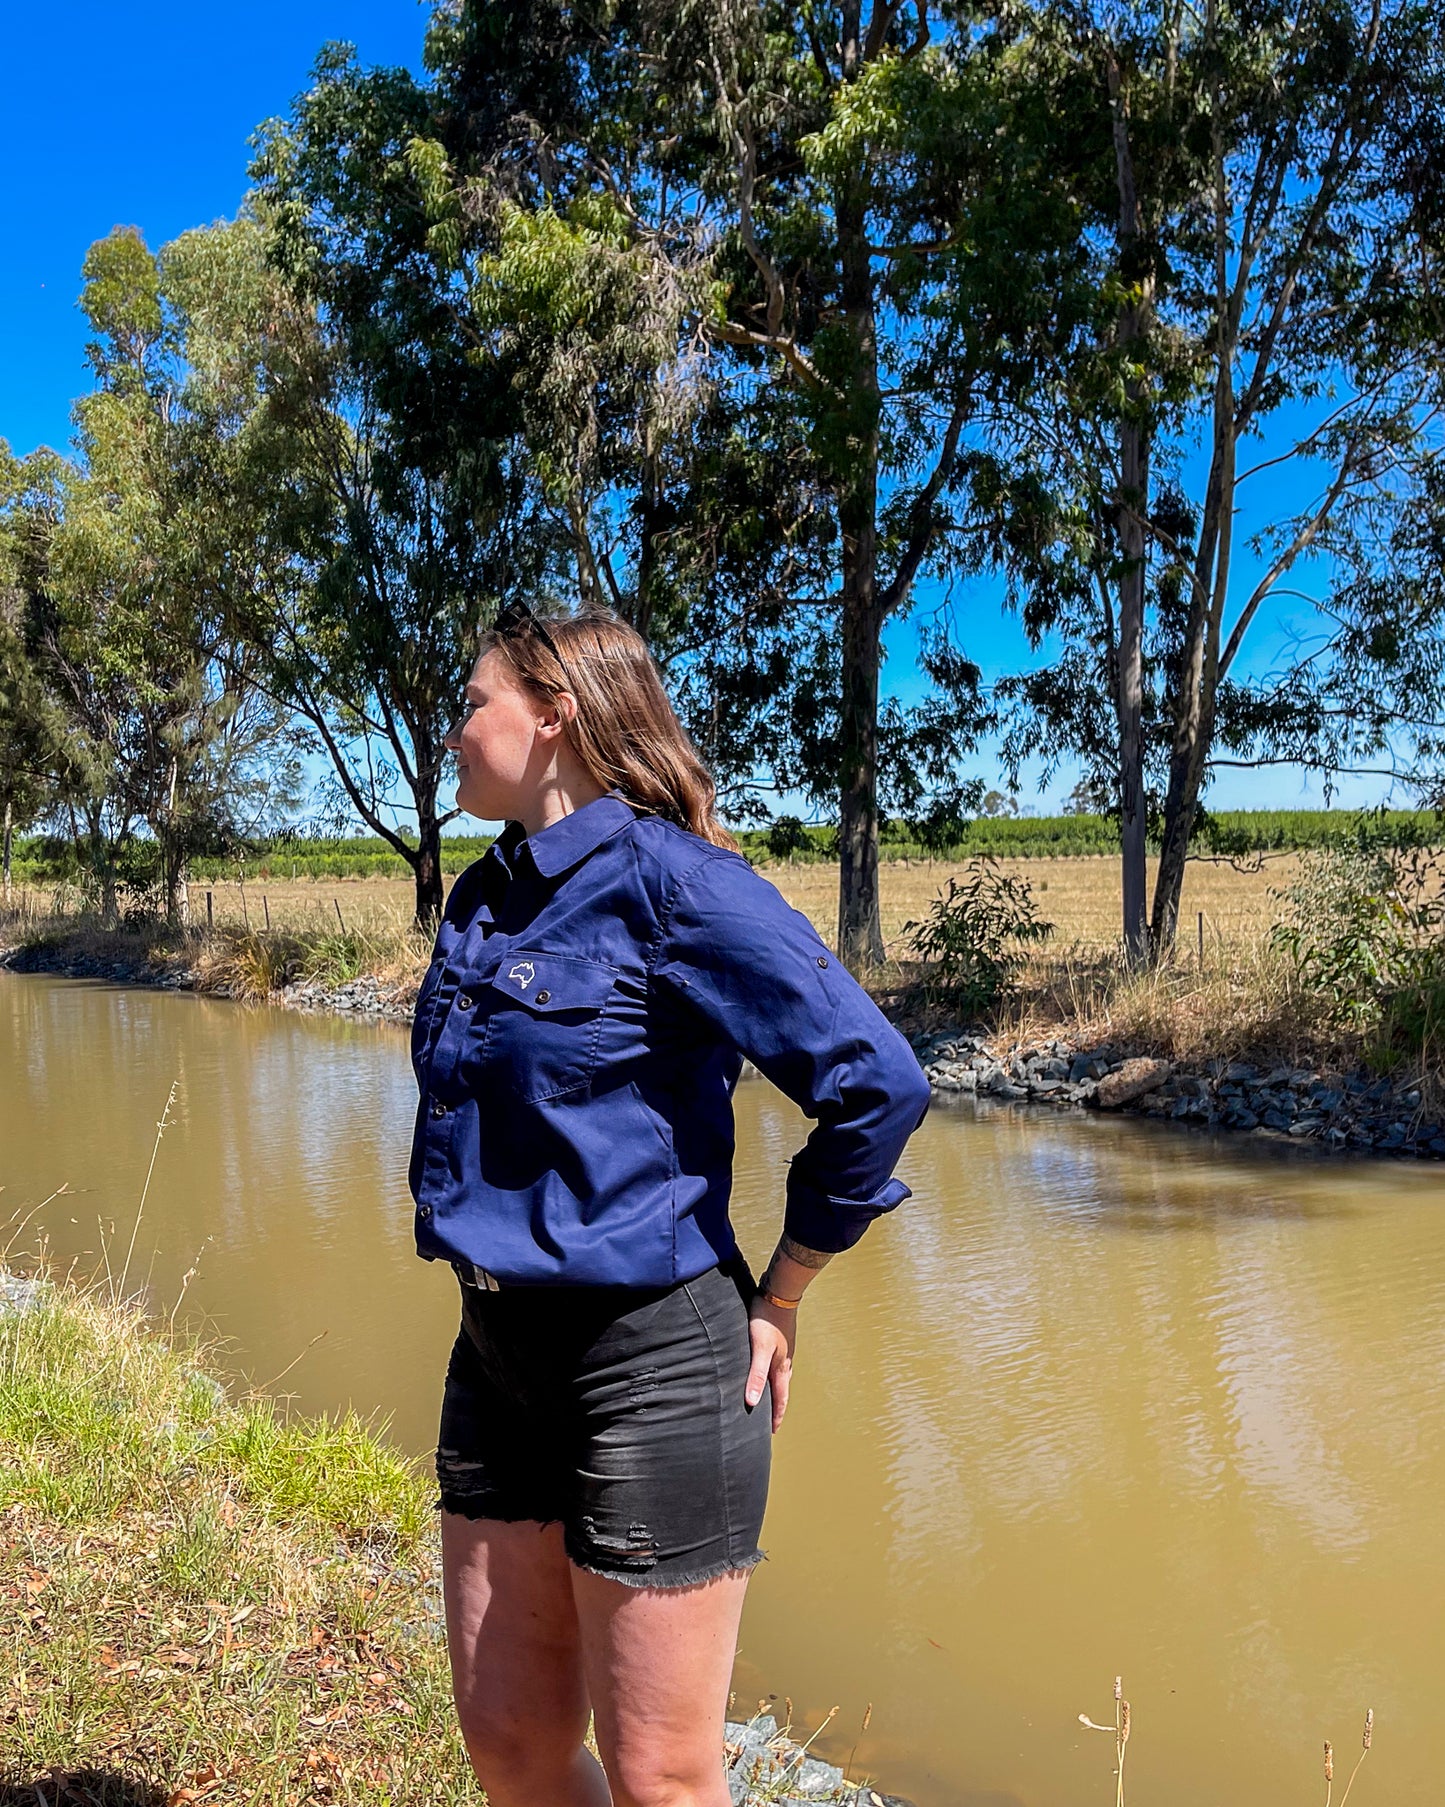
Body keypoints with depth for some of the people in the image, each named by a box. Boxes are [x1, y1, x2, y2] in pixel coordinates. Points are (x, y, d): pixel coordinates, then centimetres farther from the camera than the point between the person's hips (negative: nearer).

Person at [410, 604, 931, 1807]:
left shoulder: (672, 877, -15)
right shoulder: (485, 897, 8)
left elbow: (878, 1085, -18)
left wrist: (778, 1300, -10)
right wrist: (487, 1249, 15)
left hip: (652, 1360, -7)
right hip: (496, 1352, 7)